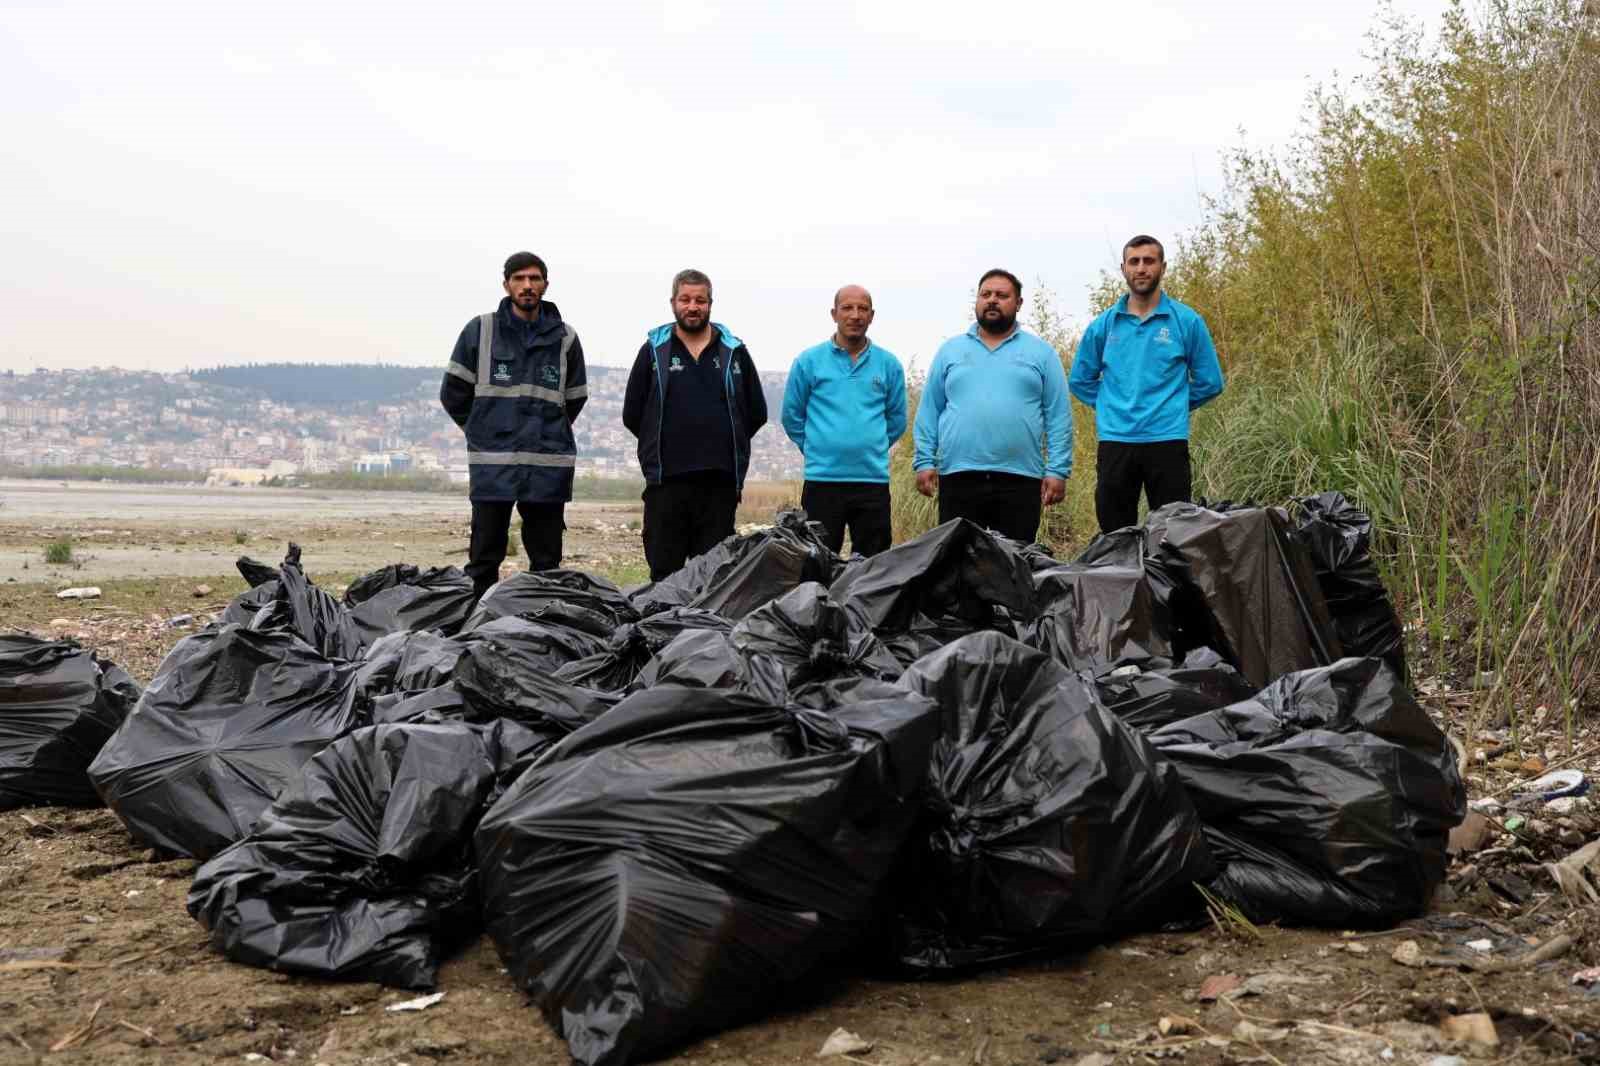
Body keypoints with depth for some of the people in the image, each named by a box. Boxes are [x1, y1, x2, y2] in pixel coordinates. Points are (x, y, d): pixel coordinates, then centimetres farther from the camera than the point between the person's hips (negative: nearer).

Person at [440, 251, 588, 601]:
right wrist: (484, 432, 11)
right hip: (492, 466, -1)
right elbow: (453, 393, 7)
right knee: (484, 560, 3)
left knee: (547, 562, 7)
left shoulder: (565, 339, 6)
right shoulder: (480, 331, 1)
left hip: (549, 466, 2)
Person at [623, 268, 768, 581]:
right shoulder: (654, 350, 7)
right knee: (664, 572, 2)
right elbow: (632, 415, 11)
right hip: (666, 481, -1)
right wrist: (662, 447, 11)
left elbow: (757, 413, 14)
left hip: (721, 481, 1)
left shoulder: (734, 352, 9)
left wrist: (726, 445, 11)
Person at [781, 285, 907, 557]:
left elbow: (897, 420, 14)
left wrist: (872, 448, 12)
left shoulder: (889, 364, 6)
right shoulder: (809, 361, 1)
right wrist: (816, 449, 10)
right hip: (822, 479, -1)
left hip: (873, 479, 2)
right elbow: (792, 415, 8)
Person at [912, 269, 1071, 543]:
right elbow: (929, 411, 11)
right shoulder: (950, 350, 12)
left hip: (1021, 480, -1)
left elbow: (1058, 416, 4)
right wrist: (925, 462, 1)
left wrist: (1057, 470, -4)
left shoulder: (1040, 352, 8)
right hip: (958, 478, 1)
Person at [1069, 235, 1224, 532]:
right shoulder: (1103, 325, 8)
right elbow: (1080, 380, 16)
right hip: (1115, 441, 2)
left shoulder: (1187, 321, 1)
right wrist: (1114, 406, 8)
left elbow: (1210, 383, 5)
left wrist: (1171, 405, 6)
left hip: (1167, 441, -2)